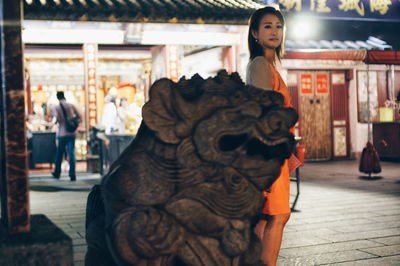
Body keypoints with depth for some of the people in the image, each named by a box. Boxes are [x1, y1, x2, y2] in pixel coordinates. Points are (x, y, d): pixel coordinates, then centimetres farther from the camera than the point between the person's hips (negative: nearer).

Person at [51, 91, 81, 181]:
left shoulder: (55, 108, -4)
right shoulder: (71, 105, 3)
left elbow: (57, 118, -20)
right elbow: (80, 117, 2)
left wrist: (55, 121, 1)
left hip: (62, 134, -1)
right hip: (72, 133, 1)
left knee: (59, 154, 14)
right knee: (71, 153, -1)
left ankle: (57, 173, 28)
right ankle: (72, 174, -9)